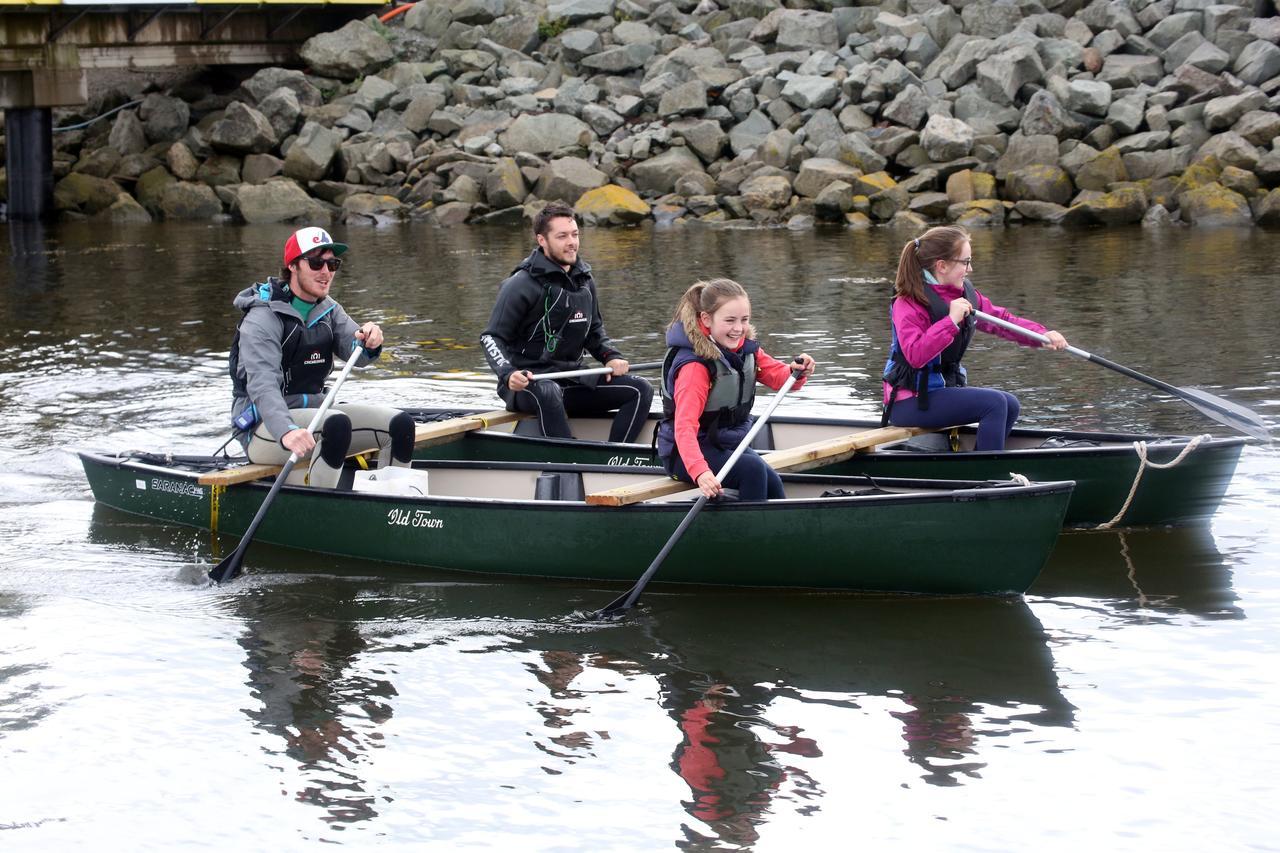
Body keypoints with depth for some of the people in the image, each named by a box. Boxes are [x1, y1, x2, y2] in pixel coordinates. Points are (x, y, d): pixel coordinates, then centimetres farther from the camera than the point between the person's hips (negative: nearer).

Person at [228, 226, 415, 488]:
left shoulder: (328, 310, 10)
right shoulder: (263, 318, -16)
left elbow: (356, 354, -6)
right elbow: (262, 385, -30)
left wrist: (369, 342, -32)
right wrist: (286, 432, -47)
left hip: (315, 410, 8)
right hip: (263, 426, -8)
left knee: (400, 424, -6)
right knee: (336, 423, -34)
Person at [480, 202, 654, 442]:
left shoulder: (584, 280, 12)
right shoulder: (521, 285, -10)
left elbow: (594, 331, 25)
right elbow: (491, 337, -11)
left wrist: (611, 357, 5)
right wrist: (508, 375, -29)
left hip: (572, 380, 7)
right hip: (527, 382, -7)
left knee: (640, 390, -7)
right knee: (547, 393, -41)